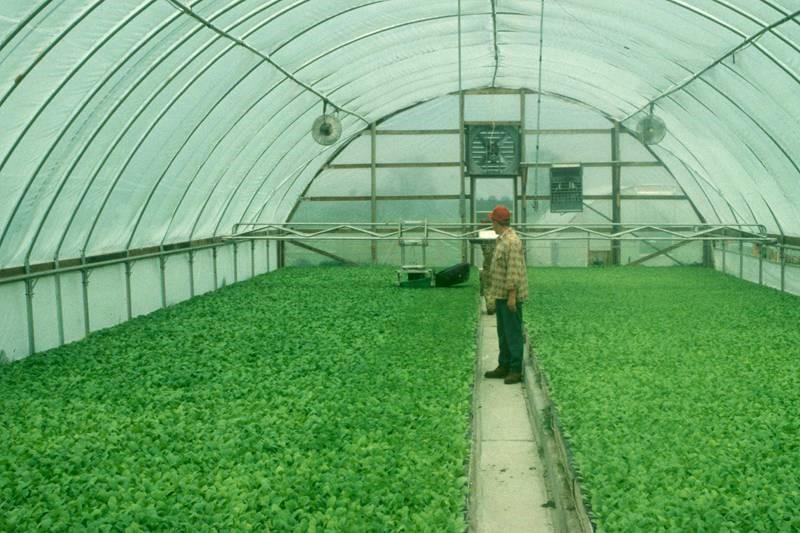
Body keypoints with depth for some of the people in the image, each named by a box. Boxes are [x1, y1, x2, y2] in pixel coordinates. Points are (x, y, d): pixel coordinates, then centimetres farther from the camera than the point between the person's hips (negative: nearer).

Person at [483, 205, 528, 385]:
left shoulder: (512, 241, -19)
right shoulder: (502, 240, 13)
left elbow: (514, 271, -23)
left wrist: (512, 296, -24)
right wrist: (494, 292, 21)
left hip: (510, 296, -10)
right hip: (501, 295, 10)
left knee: (513, 333, -5)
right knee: (503, 332, 14)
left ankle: (516, 371, 0)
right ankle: (504, 367, 21)